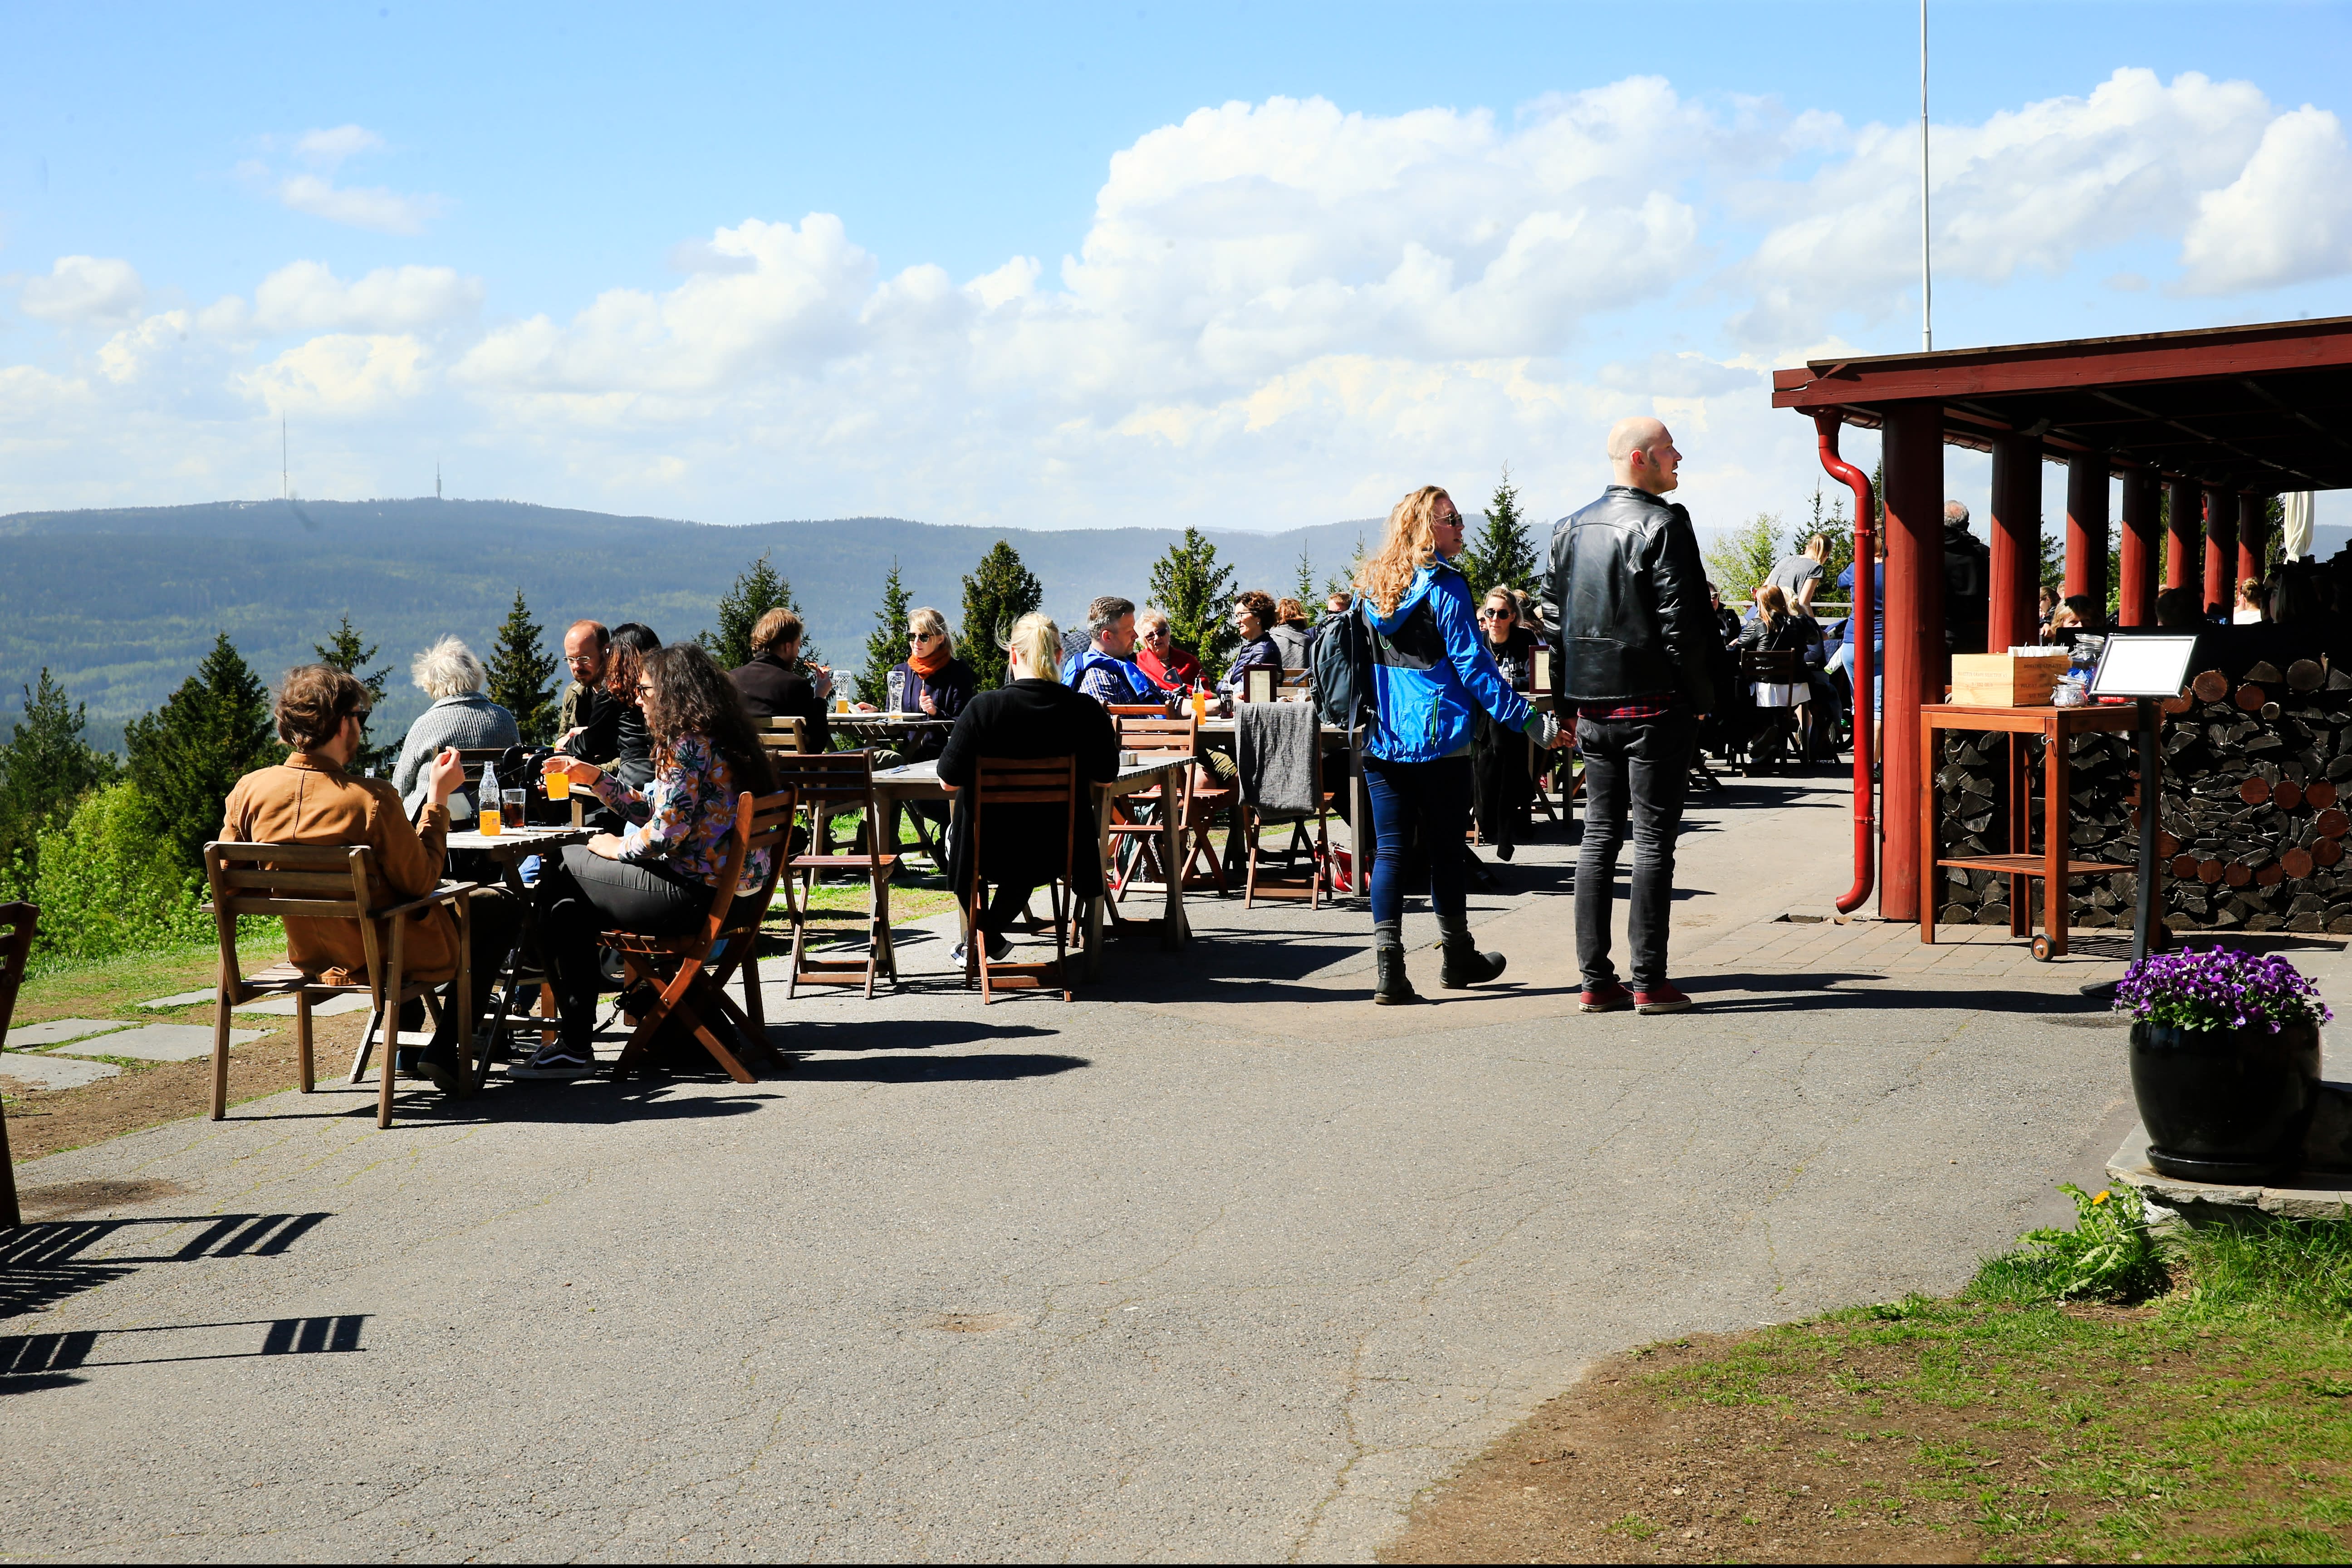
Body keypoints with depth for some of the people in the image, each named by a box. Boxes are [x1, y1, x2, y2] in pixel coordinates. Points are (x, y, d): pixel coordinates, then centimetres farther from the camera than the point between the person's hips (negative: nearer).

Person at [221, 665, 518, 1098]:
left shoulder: (249, 790, -12)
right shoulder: (371, 799, -28)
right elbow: (421, 882, -17)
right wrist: (438, 799, -11)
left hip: (308, 957, 7)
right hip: (384, 957, -7)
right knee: (503, 907, 14)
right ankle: (445, 1052, 9)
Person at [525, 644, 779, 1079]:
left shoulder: (687, 743, -16)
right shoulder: (719, 739, 16)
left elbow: (666, 830, -22)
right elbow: (657, 811, 20)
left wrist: (619, 848, -4)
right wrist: (595, 778, 16)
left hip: (692, 896, -10)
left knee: (561, 872, 3)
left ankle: (575, 1045, 5)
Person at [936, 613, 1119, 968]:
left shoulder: (984, 707, -20)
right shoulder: (1086, 710, -14)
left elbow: (949, 781, -15)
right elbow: (1106, 777, -1)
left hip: (992, 851, -2)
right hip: (1058, 851, 2)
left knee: (955, 833, 34)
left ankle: (985, 937, 46)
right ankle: (993, 931, 51)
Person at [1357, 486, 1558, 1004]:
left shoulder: (1370, 587, 8)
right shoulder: (1444, 587, -10)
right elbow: (1474, 665, -12)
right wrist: (1527, 719, -9)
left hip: (1382, 742, 5)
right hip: (1439, 739, -5)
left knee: (1389, 850, 3)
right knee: (1445, 849, 7)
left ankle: (1387, 966, -6)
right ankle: (1458, 960, 21)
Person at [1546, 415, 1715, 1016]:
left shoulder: (1569, 529, 10)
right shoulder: (1662, 525, -12)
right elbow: (1682, 622, -15)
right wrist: (1700, 698, -6)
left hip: (1593, 707, 6)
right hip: (1655, 704, -6)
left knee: (1599, 836, 9)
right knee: (1653, 839, -2)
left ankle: (1596, 980, 9)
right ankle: (1650, 983, -1)